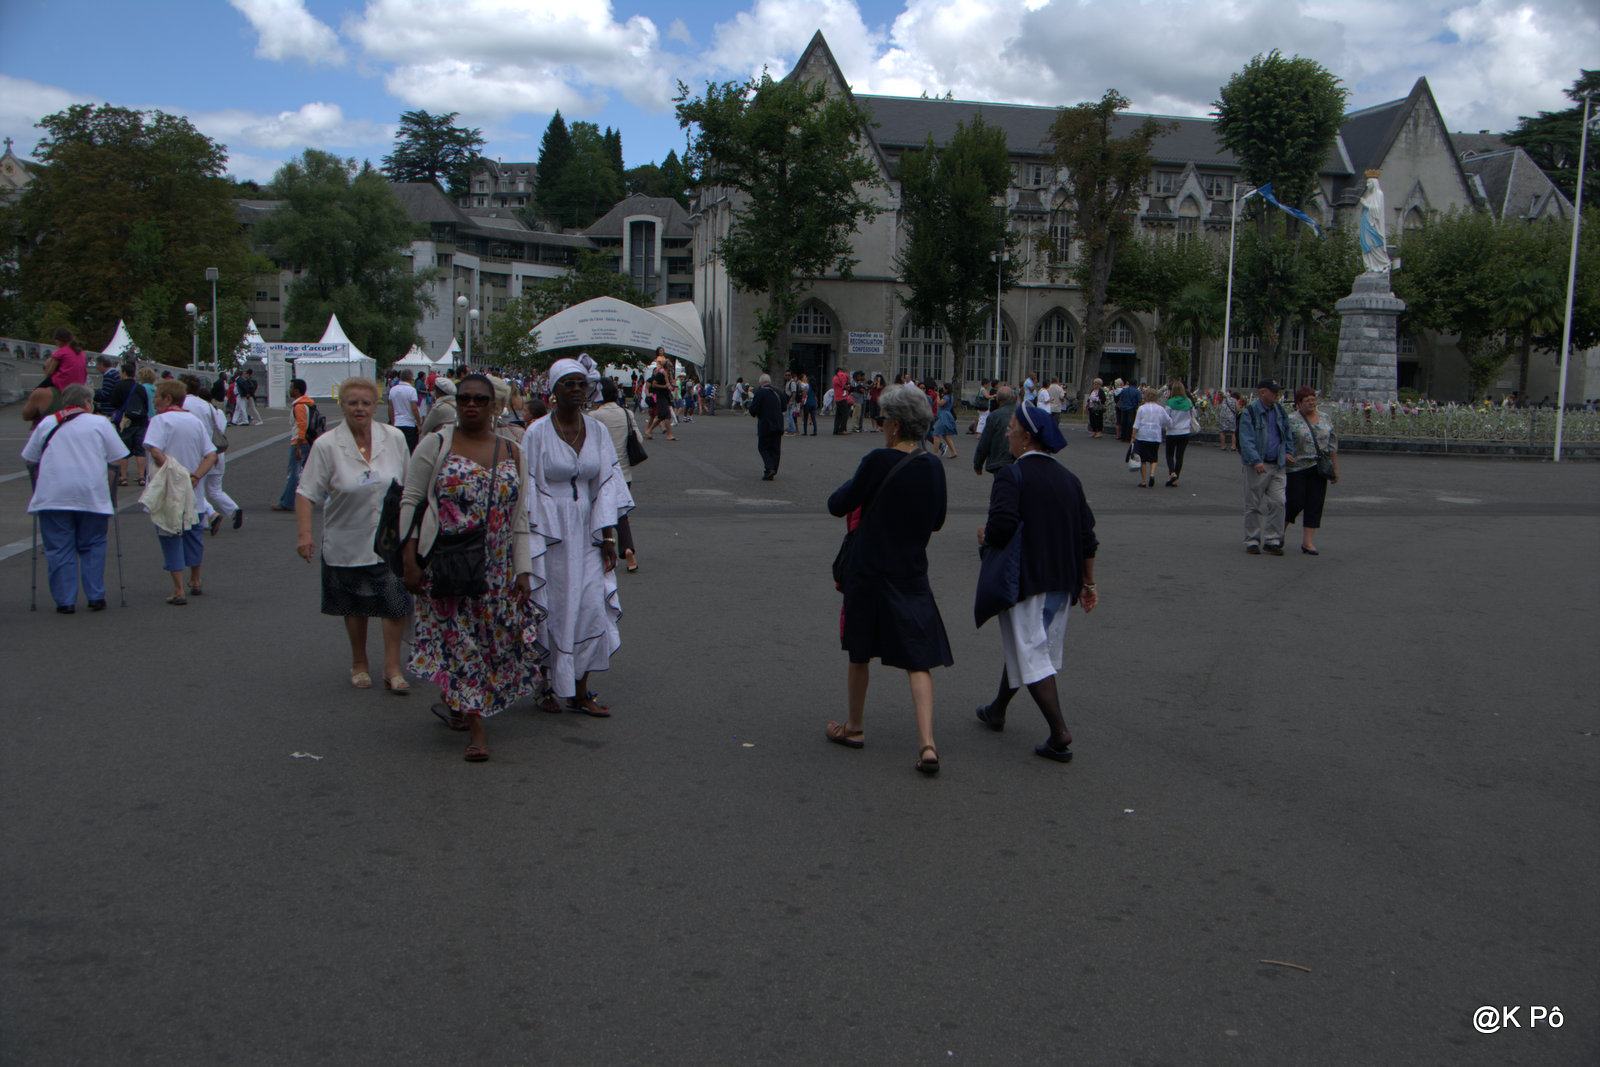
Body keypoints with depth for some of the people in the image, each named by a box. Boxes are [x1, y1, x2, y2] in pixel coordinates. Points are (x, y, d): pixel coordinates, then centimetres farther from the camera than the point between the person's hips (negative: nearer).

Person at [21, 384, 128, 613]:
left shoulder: (46, 423, 13)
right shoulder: (100, 422, 7)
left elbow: (29, 459, 15)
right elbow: (120, 460, 3)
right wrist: (108, 486, 15)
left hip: (52, 496, 1)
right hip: (92, 495, -1)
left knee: (59, 550, 5)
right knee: (92, 547, 10)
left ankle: (65, 601, 3)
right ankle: (96, 597, 8)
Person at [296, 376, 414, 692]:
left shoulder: (394, 438, -1)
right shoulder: (326, 445, -9)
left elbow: (409, 486, 10)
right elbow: (306, 493, -9)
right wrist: (304, 533, -21)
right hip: (347, 544, -1)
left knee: (395, 601, -8)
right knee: (355, 607, 13)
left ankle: (392, 668, 4)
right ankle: (359, 663, 32)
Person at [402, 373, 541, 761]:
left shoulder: (513, 454, 8)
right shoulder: (434, 445, -1)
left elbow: (520, 517, 7)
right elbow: (410, 502, -2)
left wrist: (523, 570, 1)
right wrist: (410, 560, -9)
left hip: (497, 569, 3)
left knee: (491, 638, 8)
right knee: (458, 638, -2)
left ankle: (453, 700, 34)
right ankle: (476, 728, 4)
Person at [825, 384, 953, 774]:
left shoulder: (878, 461, -15)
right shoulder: (933, 467, 0)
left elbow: (838, 505, -7)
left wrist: (853, 486, 11)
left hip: (867, 570, -3)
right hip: (911, 575, 3)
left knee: (860, 653, 16)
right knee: (918, 661, 4)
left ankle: (854, 727, 32)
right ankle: (926, 743, -9)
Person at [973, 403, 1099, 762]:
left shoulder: (1011, 476, -14)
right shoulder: (1069, 479, 6)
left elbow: (1002, 526, -28)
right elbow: (1087, 536, 7)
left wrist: (985, 537, -6)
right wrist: (1087, 583, 15)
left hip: (1024, 580, -7)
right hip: (1062, 582, 7)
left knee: (1031, 655, -1)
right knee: (1023, 646, 22)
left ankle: (1060, 735, -7)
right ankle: (997, 711, 39)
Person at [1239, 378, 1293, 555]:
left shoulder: (1280, 411, 12)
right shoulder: (1249, 413, -7)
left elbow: (1287, 435, 25)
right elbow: (1246, 441, -15)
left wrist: (1287, 452, 11)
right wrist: (1256, 461, -26)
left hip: (1277, 466, 5)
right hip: (1257, 467, -5)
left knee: (1277, 503, -3)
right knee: (1254, 505, 3)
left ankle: (1272, 541, 4)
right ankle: (1252, 541, 11)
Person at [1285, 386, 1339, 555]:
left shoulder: (1326, 419, 11)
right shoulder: (1291, 421, -4)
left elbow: (1332, 445, 14)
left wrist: (1335, 469, 12)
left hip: (1319, 469, 4)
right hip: (1297, 468, -4)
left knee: (1315, 504, 1)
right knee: (1295, 502, -6)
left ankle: (1308, 542, 4)